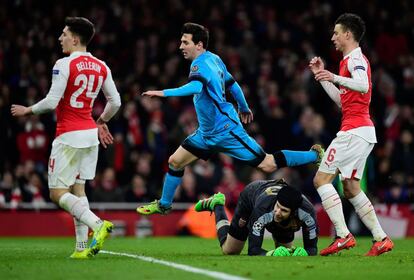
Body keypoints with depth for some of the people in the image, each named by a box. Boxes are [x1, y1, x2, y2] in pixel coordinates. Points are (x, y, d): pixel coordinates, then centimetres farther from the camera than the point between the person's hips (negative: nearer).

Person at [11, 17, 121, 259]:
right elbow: (115, 102, 12)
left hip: (69, 136, -7)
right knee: (78, 190, 11)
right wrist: (101, 122, 28)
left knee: (58, 193, -2)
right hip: (90, 134, 7)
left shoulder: (64, 65, -13)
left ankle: (98, 224, -21)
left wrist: (28, 110, 0)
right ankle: (83, 247, 3)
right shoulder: (101, 67, 8)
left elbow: (51, 102, -17)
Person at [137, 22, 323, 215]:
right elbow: (232, 84, 19)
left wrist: (164, 93, -42)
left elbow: (196, 87, -41)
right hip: (207, 132, 10)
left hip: (225, 130, -10)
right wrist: (244, 108, 33)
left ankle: (315, 155, 5)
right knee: (175, 161, 10)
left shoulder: (200, 64, -20)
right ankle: (164, 205, 27)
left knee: (268, 165, -7)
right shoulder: (214, 59, 7)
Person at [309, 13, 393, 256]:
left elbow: (363, 86, -29)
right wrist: (322, 75, 27)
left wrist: (336, 78, -42)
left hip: (355, 130, -10)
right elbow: (341, 99, 29)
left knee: (322, 179, -11)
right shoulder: (351, 60, 23)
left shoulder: (356, 58, -8)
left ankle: (343, 236, -19)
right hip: (364, 130, 10)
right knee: (351, 189, 11)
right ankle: (381, 238, 6)